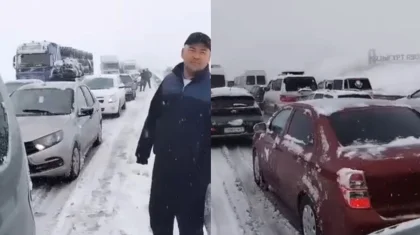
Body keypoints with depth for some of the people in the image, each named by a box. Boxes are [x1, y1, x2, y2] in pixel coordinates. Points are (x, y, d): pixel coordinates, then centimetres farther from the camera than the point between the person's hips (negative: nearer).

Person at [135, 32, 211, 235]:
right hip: (163, 163, 5)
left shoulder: (209, 87, -9)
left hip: (193, 169, -5)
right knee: (158, 214, 20)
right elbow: (152, 118, 12)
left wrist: (207, 168, -13)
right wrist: (143, 150, 12)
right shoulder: (169, 81, 5)